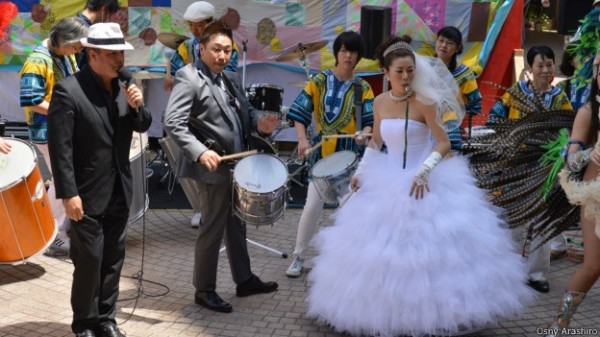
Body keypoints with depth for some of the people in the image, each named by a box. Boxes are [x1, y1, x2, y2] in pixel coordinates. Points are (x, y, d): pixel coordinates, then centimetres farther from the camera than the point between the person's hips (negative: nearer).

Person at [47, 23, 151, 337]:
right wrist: (68, 194, -19)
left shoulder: (124, 85, 4)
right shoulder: (68, 90, -15)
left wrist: (137, 106, -9)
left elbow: (142, 126, 12)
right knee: (89, 259, 2)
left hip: (119, 191, 6)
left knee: (114, 258, 13)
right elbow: (60, 147, -17)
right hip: (88, 193, -6)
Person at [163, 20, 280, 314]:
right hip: (213, 166, -8)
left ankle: (244, 280, 34)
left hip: (236, 164, 9)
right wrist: (200, 152, -33)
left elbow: (245, 111, 15)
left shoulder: (231, 78, 12)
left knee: (236, 225, 19)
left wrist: (259, 123, -8)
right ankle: (204, 290, 16)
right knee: (212, 229, 1)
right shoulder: (188, 78, -13)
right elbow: (173, 123, -22)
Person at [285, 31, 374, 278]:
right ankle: (299, 257, 13)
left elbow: (370, 119, -8)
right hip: (322, 150, -1)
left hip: (350, 152, 1)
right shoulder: (319, 81, -1)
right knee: (312, 207, -3)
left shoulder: (362, 88, 2)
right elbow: (300, 113, -4)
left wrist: (364, 133, -30)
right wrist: (302, 140, -20)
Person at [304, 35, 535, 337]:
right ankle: (385, 309, 22)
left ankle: (429, 311, 10)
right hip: (386, 183, 5)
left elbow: (444, 144, -12)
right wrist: (360, 171, 3)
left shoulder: (424, 102, -11)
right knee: (380, 249, 7)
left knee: (426, 249, -5)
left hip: (424, 183, -5)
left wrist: (424, 171, -25)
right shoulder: (380, 103, 4)